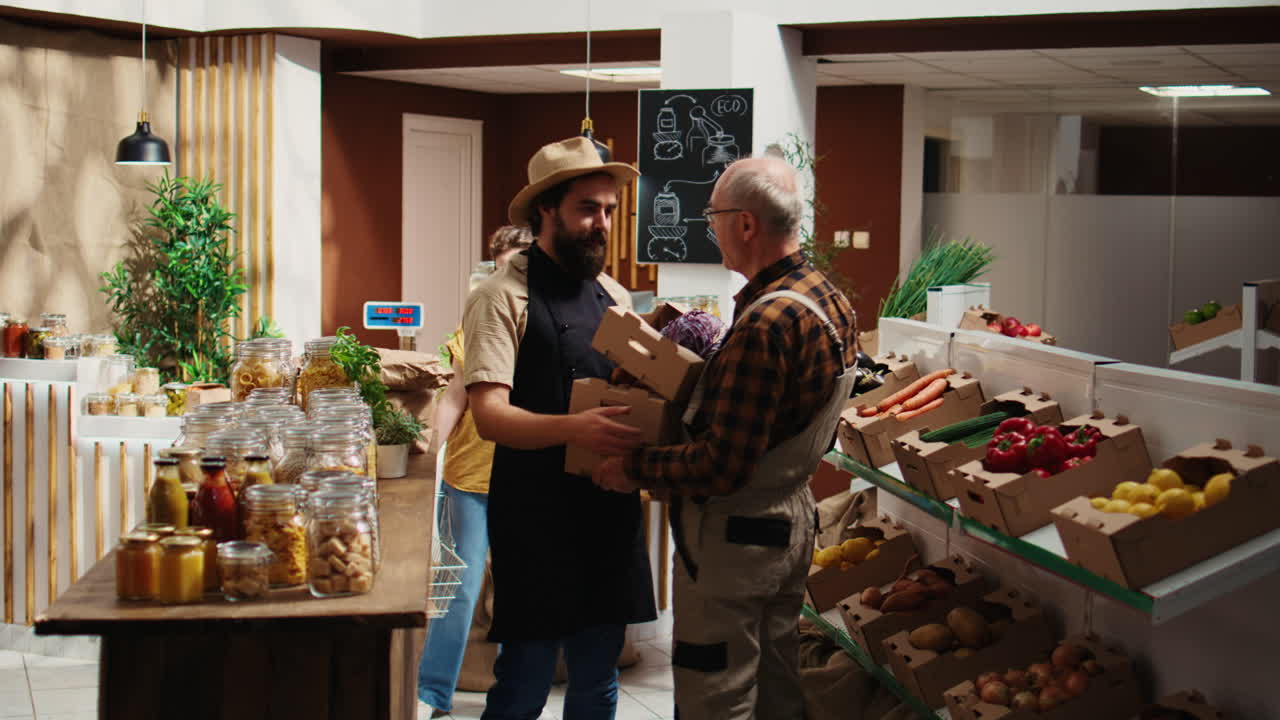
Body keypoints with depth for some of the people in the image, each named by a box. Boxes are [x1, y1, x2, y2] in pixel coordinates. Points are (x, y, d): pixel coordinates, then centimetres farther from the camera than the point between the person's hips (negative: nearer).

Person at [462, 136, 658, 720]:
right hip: (537, 516, -6)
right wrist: (574, 427, -34)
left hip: (610, 512, 6)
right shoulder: (503, 298, -8)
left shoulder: (614, 295, 13)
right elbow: (489, 415, -18)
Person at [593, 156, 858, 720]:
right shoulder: (831, 301, 3)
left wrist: (634, 468, -15)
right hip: (794, 519, 10)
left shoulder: (765, 323, -27)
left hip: (734, 537, -9)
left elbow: (722, 466, -27)